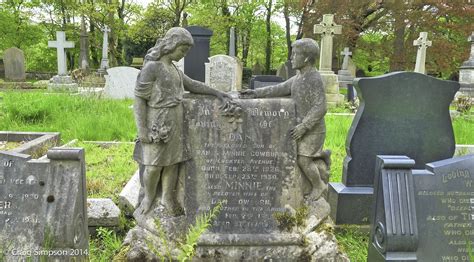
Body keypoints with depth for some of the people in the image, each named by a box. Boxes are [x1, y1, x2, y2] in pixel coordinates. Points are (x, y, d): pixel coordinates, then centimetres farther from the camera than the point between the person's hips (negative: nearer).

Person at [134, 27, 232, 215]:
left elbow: (193, 85, 19)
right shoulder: (151, 67, -12)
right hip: (157, 124, -7)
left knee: (173, 162, 10)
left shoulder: (173, 69, 12)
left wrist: (219, 93, 9)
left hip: (175, 124, 7)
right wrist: (142, 130, -16)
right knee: (153, 165, 3)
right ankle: (148, 196, 26)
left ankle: (168, 198, 25)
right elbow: (139, 99, -13)